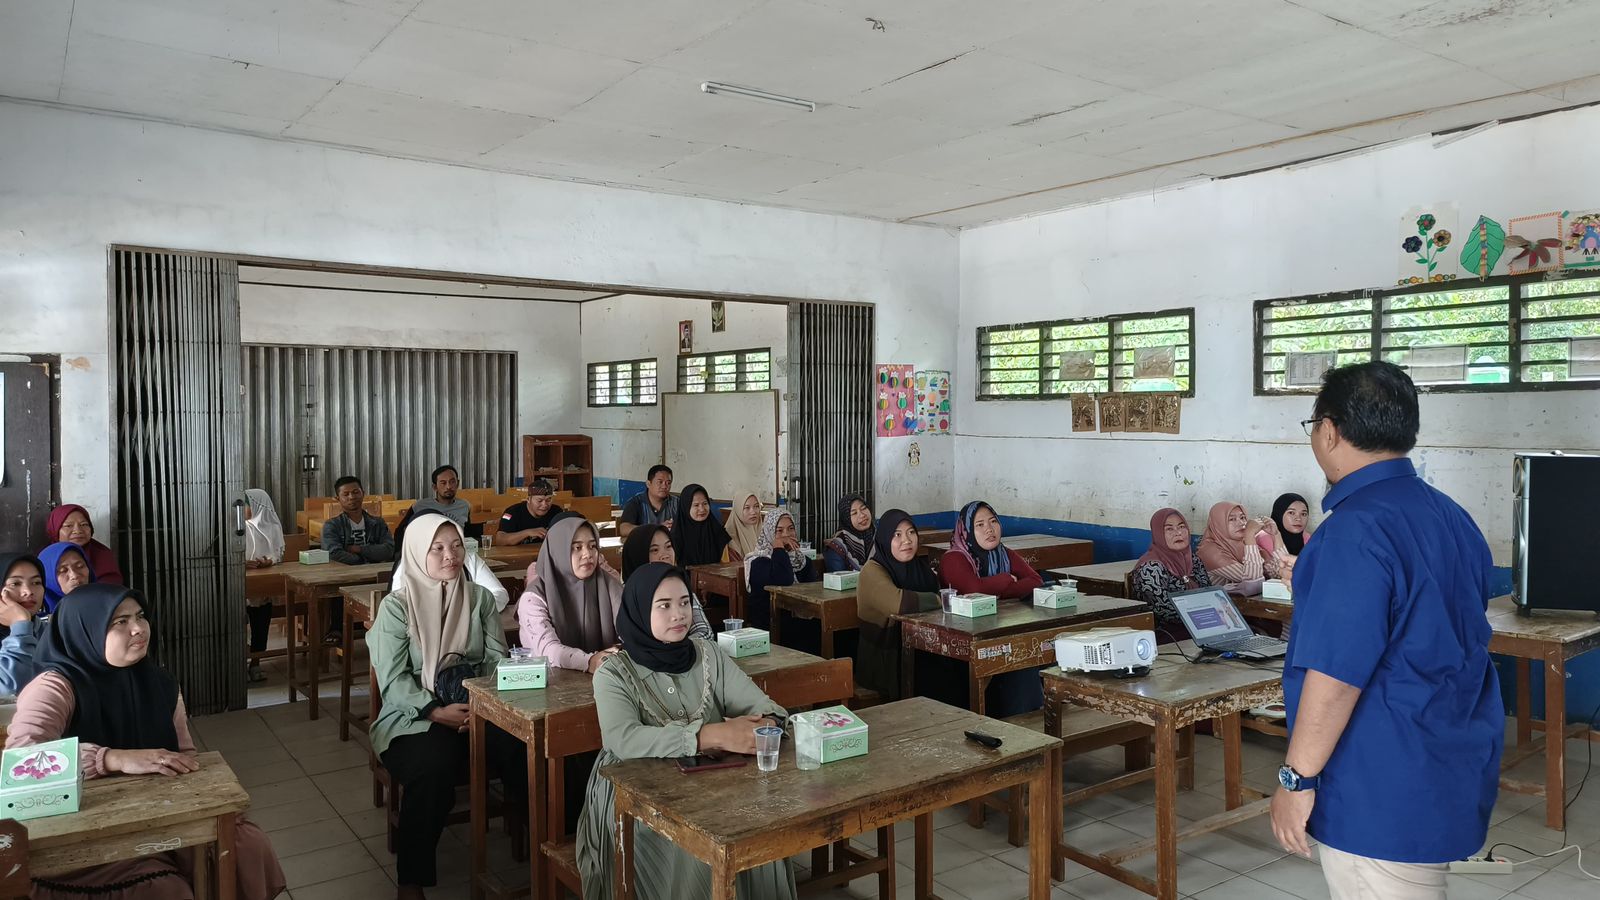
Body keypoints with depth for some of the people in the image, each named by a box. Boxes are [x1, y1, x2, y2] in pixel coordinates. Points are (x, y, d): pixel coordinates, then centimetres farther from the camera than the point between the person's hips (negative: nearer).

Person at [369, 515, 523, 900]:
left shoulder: (479, 598, 10)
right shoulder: (396, 606, 0)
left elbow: (498, 659, 4)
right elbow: (393, 680, -7)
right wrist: (438, 712, -20)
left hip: (477, 708, 3)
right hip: (415, 717, -3)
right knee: (433, 767, -35)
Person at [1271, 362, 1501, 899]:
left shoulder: (1357, 530, -22)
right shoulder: (1451, 517, 8)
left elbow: (1337, 674, -25)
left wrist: (1297, 777, -16)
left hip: (1385, 796, -9)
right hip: (1452, 771, 9)